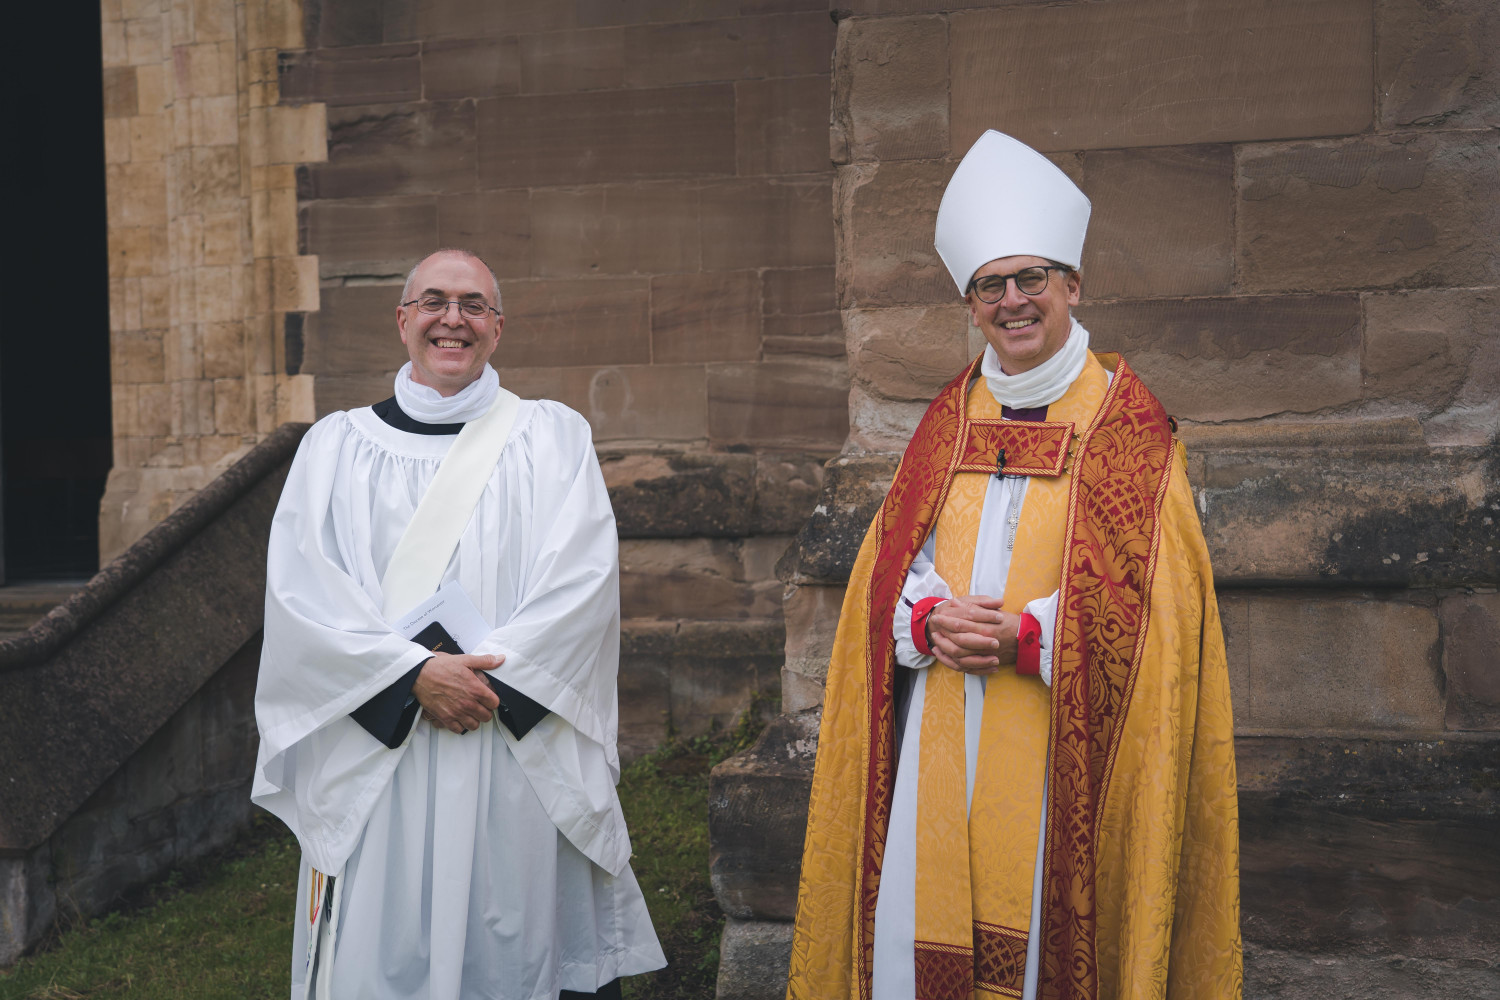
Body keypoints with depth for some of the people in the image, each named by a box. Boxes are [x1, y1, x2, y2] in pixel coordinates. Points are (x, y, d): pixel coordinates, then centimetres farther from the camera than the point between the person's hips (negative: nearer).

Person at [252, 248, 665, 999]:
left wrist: (490, 671, -15)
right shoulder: (336, 446, 10)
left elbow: (583, 574, -3)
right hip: (376, 764, 1)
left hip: (519, 761, 0)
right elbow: (300, 586, -2)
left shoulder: (552, 437, 9)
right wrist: (416, 674, -14)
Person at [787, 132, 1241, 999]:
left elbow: (1152, 598, -7)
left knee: (1041, 921, 2)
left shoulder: (1128, 425, -1)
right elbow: (891, 562, 10)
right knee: (922, 930, 4)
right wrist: (929, 617, -11)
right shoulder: (951, 417, 11)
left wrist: (1025, 636, -16)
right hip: (942, 730, 4)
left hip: (1059, 738, -3)